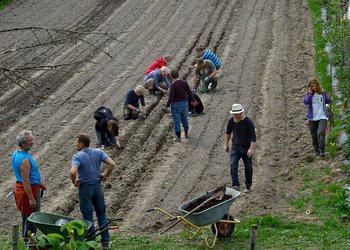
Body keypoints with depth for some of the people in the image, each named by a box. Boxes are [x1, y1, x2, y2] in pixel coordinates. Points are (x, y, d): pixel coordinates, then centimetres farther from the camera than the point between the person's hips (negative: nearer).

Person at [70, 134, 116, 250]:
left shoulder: (77, 156, -16)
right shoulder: (98, 152, -2)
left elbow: (73, 172, -32)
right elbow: (112, 164, -9)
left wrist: (74, 182, -13)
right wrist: (106, 176, 5)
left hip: (85, 188, -4)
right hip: (97, 186, 4)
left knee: (88, 217, 5)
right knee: (101, 215, 12)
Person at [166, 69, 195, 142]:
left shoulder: (173, 85, -20)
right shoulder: (184, 83, -6)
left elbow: (171, 97, -19)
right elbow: (189, 92, 3)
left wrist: (167, 105, -6)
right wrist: (192, 100, 19)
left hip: (176, 104, -5)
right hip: (184, 103, 5)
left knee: (177, 121, 5)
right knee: (184, 118, 23)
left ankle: (178, 137, 10)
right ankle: (186, 134, 37)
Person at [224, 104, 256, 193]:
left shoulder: (248, 122, -15)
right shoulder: (231, 120, -1)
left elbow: (253, 136, -15)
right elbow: (228, 132, 16)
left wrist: (251, 149, -22)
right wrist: (226, 144, 19)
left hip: (246, 148, -3)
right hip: (235, 147, 3)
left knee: (248, 168, 8)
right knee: (233, 165, -17)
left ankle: (248, 186, 26)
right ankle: (235, 185, -22)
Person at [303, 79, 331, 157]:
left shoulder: (323, 93, 4)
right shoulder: (308, 94, 2)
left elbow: (327, 101, 16)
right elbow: (306, 102, -14)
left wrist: (329, 99, -5)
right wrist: (310, 94, -15)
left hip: (322, 117, -1)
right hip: (312, 118, 1)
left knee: (321, 133, -19)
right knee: (314, 135, 9)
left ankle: (322, 151, -19)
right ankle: (316, 151, 25)